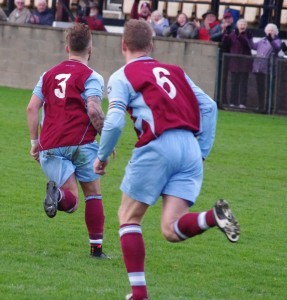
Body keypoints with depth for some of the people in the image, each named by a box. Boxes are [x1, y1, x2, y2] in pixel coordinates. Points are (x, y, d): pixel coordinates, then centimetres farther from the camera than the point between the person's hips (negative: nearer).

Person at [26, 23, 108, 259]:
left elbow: (32, 108, 11)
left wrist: (35, 141, 17)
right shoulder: (91, 77, 1)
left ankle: (58, 194, -34)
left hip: (51, 147, 3)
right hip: (81, 143, -3)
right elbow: (93, 110, -13)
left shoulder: (49, 75, 17)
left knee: (72, 202, 1)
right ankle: (96, 247, 9)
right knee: (94, 194, 14)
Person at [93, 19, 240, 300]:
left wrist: (102, 157, 8)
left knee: (128, 217, 13)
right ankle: (214, 216, -29)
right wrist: (202, 151, 19)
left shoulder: (122, 77, 7)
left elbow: (114, 122, -6)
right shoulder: (174, 71, 24)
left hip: (157, 148, -5)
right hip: (190, 149, 5)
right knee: (171, 230, 1)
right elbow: (208, 106, 17)